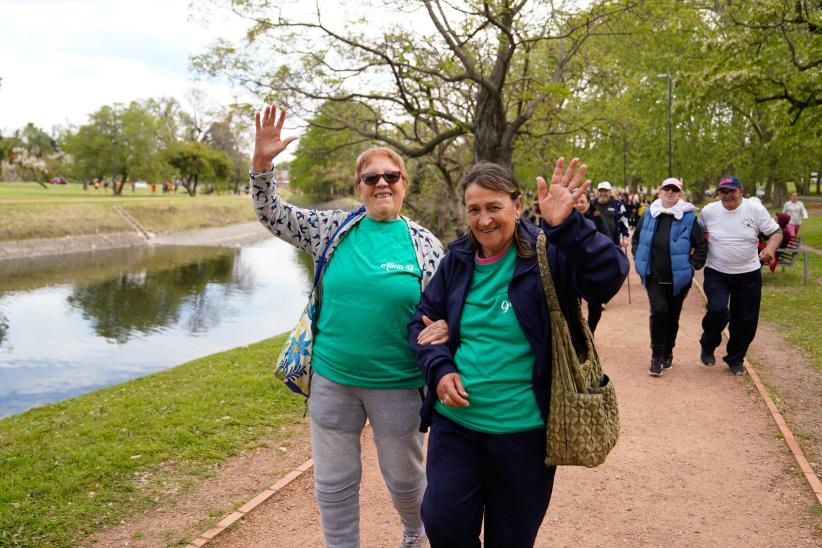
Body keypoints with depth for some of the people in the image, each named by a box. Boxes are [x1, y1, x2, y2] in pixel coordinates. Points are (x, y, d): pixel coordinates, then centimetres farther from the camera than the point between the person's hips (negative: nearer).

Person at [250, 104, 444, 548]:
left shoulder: (423, 243, -2)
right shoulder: (333, 228, 0)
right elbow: (273, 215, -3)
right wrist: (262, 160, -18)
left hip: (397, 384, 0)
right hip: (332, 379, 1)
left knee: (405, 477, 18)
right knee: (333, 484, 11)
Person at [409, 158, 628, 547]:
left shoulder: (549, 253, -12)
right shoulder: (458, 260, 2)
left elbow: (610, 276, -28)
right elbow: (424, 319, 10)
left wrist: (567, 226, -42)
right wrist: (439, 367, -7)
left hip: (524, 428, -3)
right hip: (455, 421, 3)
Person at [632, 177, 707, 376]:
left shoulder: (688, 217, -6)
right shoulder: (649, 214, 2)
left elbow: (702, 245, 1)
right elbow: (636, 238, 15)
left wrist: (693, 265, -4)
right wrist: (640, 260, 8)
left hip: (678, 278, 0)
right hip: (653, 277, 0)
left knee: (673, 317, 10)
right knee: (659, 311, -15)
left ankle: (667, 354, 29)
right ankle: (656, 356, -5)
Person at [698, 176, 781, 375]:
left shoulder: (755, 209, -7)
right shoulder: (709, 211, -5)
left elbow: (776, 233, -2)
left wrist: (770, 248, -22)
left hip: (748, 274, 1)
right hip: (716, 273, -1)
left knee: (745, 321, 7)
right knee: (717, 310, -22)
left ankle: (735, 359, 29)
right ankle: (708, 347, 8)